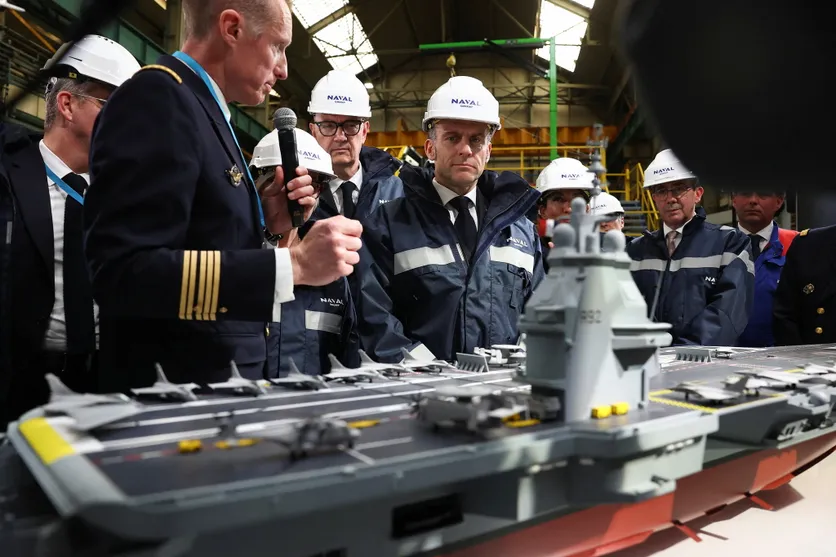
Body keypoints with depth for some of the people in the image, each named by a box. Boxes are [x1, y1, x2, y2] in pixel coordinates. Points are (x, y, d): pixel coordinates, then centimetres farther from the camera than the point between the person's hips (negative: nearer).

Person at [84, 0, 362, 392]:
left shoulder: (205, 110, 13)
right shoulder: (157, 98, -14)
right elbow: (124, 273, -25)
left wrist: (269, 229, 0)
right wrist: (292, 264, -25)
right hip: (170, 394, -9)